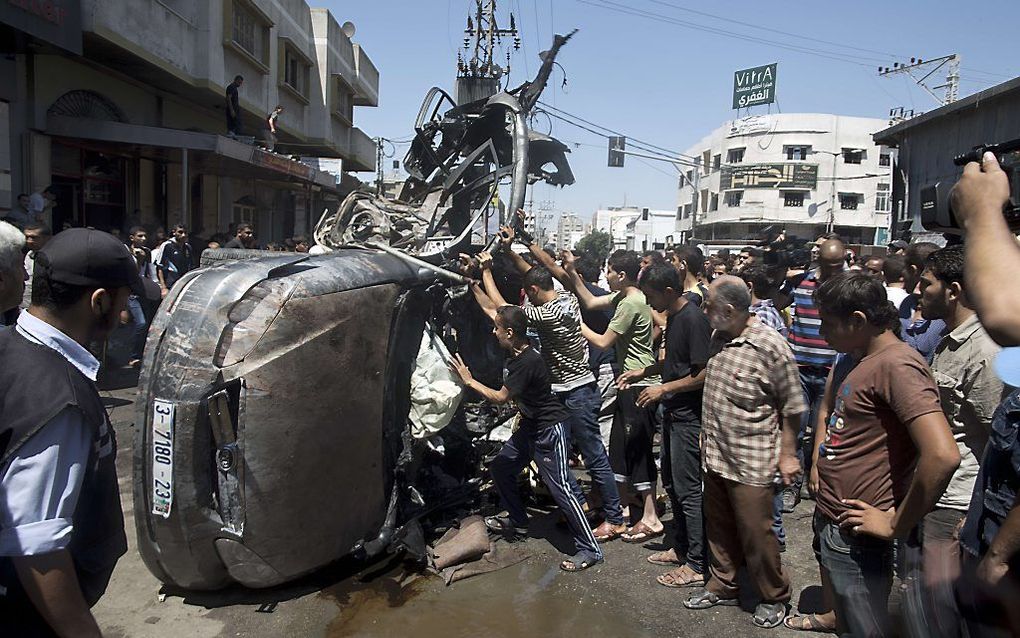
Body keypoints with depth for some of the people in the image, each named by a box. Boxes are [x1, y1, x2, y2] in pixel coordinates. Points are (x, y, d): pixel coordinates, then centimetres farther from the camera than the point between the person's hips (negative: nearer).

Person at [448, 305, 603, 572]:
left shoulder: (527, 362, -26)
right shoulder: (515, 355, 1)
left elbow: (500, 397, -22)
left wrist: (469, 381, -14)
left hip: (549, 429, -10)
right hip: (529, 427, 10)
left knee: (559, 488, -10)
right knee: (500, 467, 16)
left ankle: (590, 549, -3)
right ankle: (518, 522, 34)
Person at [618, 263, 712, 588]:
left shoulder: (693, 320, -20)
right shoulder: (673, 316, 9)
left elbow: (704, 374, -22)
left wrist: (663, 388, -18)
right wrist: (643, 372, 11)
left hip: (689, 417, -10)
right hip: (673, 413, 10)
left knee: (688, 489, -2)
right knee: (672, 483, 18)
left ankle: (697, 565, 10)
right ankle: (680, 547, 32)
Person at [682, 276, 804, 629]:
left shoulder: (771, 346, -19)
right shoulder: (718, 338, 4)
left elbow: (792, 405, -12)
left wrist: (788, 454, -9)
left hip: (752, 461, -7)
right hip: (714, 455, 7)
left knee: (755, 534, 6)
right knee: (718, 527, 19)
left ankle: (773, 597, 28)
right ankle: (722, 586, 38)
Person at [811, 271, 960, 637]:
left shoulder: (896, 365, -21)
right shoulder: (853, 359, 9)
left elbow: (943, 456, -32)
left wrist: (896, 524, -21)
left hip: (855, 535, -9)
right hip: (828, 521, 9)